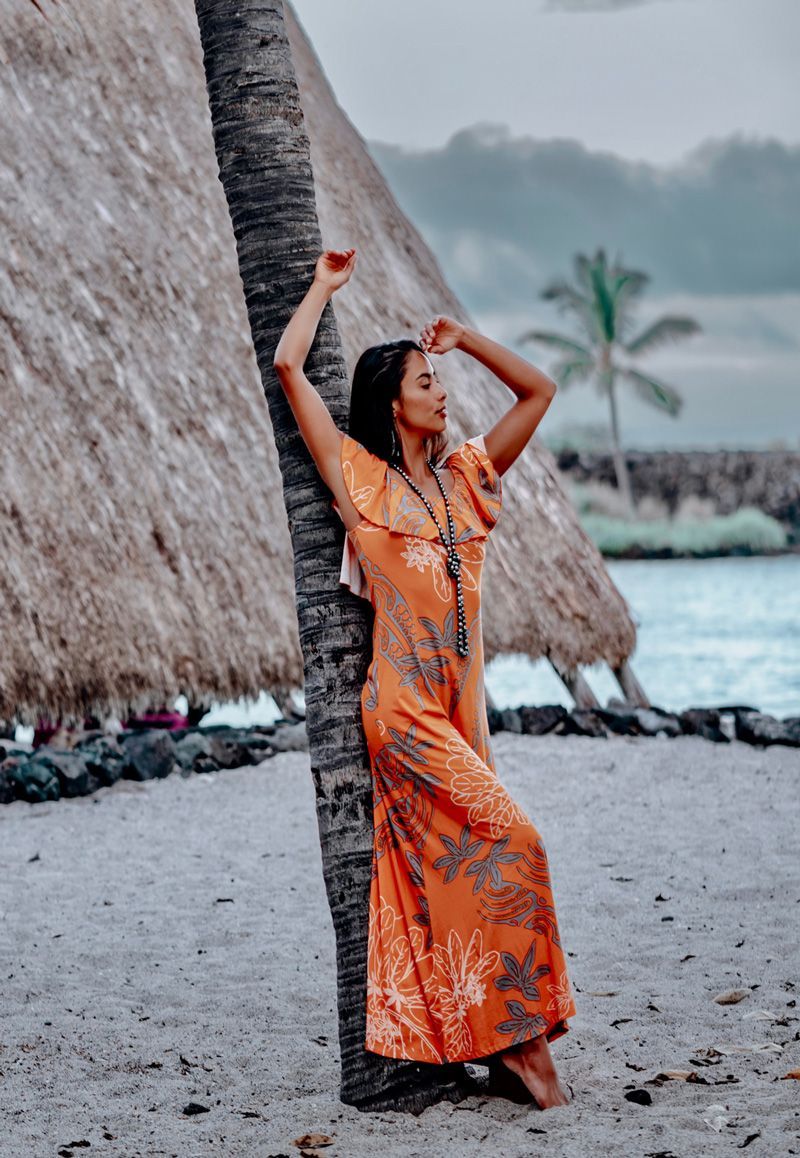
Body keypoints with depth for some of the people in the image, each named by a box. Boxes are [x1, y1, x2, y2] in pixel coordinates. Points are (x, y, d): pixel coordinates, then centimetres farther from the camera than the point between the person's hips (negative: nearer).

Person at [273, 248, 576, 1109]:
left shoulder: (464, 475, 15)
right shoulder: (360, 477, 0)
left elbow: (539, 390, 22)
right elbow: (287, 366, -5)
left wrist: (462, 338, 15)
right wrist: (324, 289, 9)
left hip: (460, 704, 6)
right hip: (403, 705, -5)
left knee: (446, 875, 7)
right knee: (509, 846, -14)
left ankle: (502, 1046, 8)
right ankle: (519, 1038, -7)